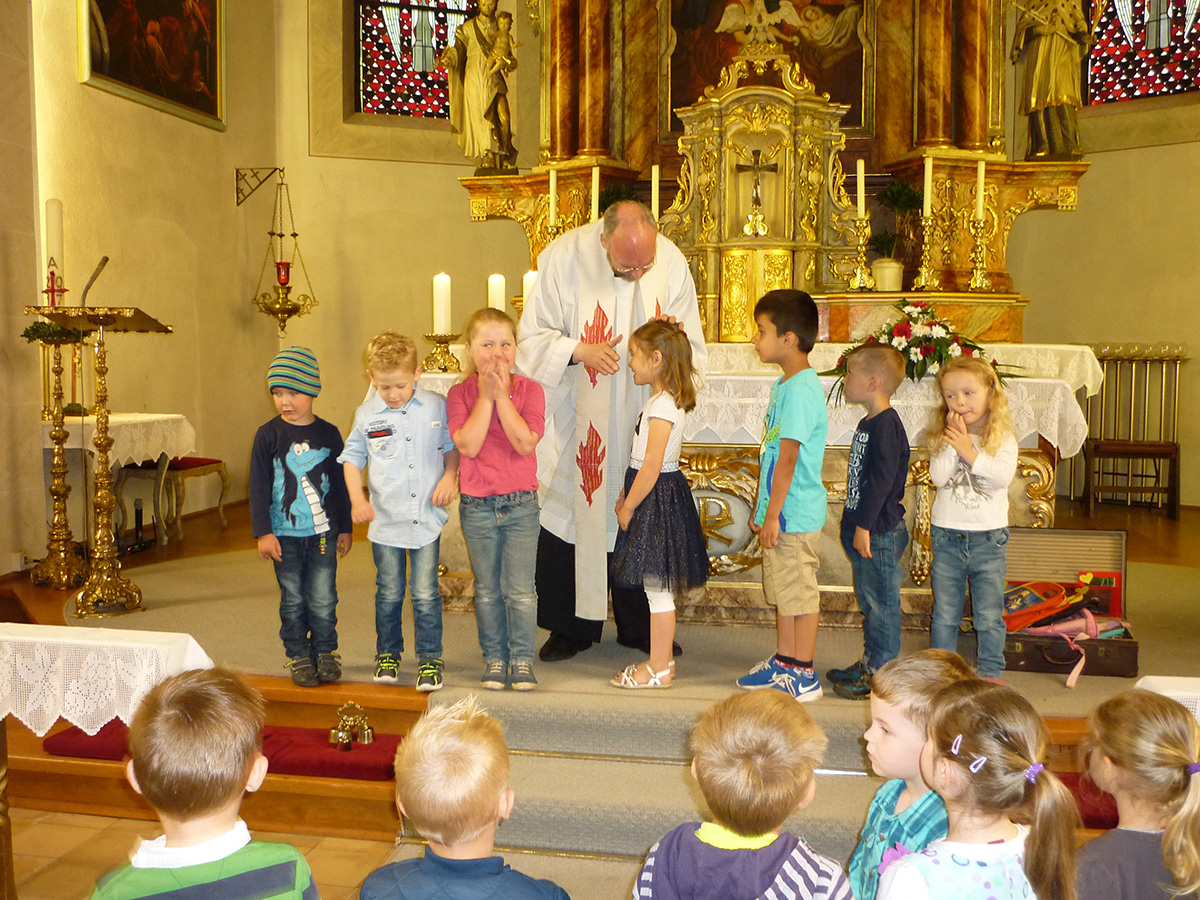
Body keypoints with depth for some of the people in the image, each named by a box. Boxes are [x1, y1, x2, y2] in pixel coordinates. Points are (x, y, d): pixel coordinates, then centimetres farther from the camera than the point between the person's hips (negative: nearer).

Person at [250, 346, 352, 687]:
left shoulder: (328, 434, 2)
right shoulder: (268, 436, -3)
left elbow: (340, 484, 10)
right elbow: (258, 487, -3)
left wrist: (345, 528, 12)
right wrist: (263, 533, -8)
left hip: (323, 532, 1)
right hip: (284, 534, -1)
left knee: (323, 599, 2)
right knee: (293, 600, 7)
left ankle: (325, 652, 20)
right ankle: (298, 656, 21)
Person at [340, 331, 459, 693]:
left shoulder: (435, 406, -1)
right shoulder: (366, 415, 0)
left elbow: (452, 446, 11)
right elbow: (351, 459, 10)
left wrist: (448, 477, -5)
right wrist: (357, 499, -2)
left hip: (427, 518, -1)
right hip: (385, 520, 1)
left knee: (426, 594, -1)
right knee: (389, 594, 11)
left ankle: (429, 659, 13)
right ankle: (387, 654, 29)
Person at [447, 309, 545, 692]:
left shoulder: (529, 390, -3)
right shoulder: (461, 393, -3)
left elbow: (525, 443, -17)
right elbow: (468, 446, -16)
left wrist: (501, 394, -17)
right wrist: (485, 396, -16)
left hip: (520, 503, -1)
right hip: (476, 505, 1)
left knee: (520, 590, 1)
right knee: (487, 589, 11)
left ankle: (522, 659, 15)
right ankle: (494, 657, 25)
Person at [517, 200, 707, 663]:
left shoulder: (672, 263, -8)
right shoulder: (563, 259, -15)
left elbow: (691, 347, 1)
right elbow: (532, 338, -8)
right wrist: (579, 351, -25)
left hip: (640, 421, 2)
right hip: (578, 421, -2)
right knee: (571, 516, 4)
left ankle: (640, 627, 25)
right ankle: (571, 627, 20)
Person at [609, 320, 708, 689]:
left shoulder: (662, 406, -19)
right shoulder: (666, 401, 12)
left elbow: (651, 466, -22)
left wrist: (628, 507, -14)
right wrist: (627, 497, 15)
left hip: (658, 498, -10)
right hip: (658, 495, 10)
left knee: (657, 587, -2)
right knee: (659, 586, 16)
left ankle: (658, 669, 7)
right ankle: (663, 660, 26)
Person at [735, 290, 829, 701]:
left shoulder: (800, 389, -20)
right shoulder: (785, 383, 12)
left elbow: (788, 457, -22)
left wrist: (773, 514, -20)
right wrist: (760, 508, 20)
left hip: (795, 512, -10)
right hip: (781, 512, 10)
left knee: (800, 593, 1)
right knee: (782, 590, 18)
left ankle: (804, 676, 11)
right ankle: (784, 662, 30)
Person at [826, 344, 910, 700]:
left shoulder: (886, 425, -18)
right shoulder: (869, 423, 14)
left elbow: (882, 478, -23)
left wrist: (865, 525, -23)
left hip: (880, 533, -10)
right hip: (863, 529, 10)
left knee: (882, 602, -1)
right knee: (869, 601, 18)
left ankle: (881, 673, 7)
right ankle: (869, 663, 29)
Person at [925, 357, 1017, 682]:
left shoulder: (1002, 437, -1)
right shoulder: (943, 437, 2)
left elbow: (1004, 475, -17)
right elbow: (938, 477, -12)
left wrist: (970, 452, -18)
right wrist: (952, 445, -17)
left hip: (988, 537, -1)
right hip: (947, 536, 1)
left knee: (989, 615, 6)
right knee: (945, 614, 10)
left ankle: (990, 672, 19)